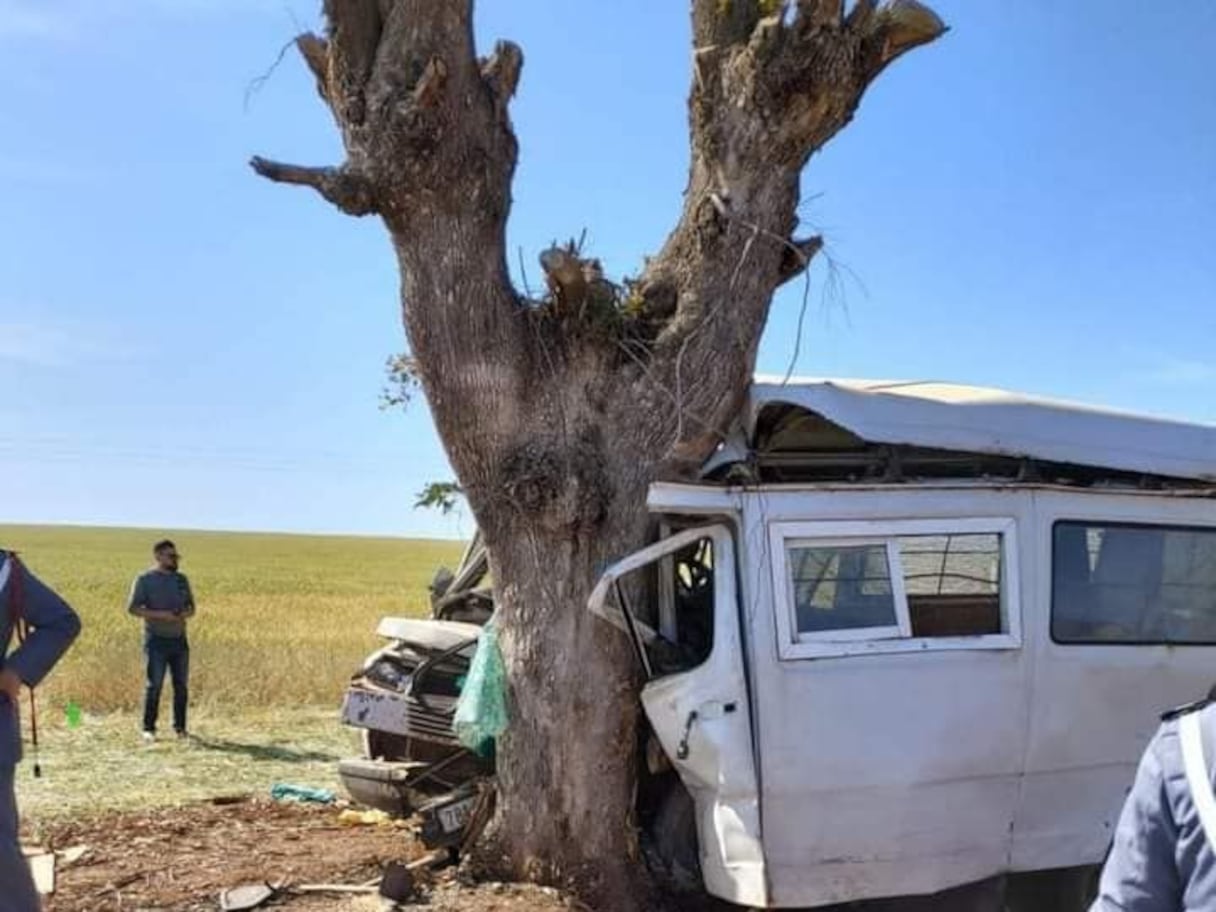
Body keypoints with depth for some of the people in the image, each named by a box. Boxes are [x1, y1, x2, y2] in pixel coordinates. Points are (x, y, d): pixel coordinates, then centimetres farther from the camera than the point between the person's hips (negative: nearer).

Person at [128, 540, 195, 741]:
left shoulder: (181, 579, 11)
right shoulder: (145, 579, -3)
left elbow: (191, 607, 16)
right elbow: (133, 608, -7)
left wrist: (185, 614, -8)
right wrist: (159, 615, -18)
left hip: (179, 639, 5)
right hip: (157, 640, -5)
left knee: (181, 685, 5)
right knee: (154, 685, -4)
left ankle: (180, 727, 14)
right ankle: (149, 729, 3)